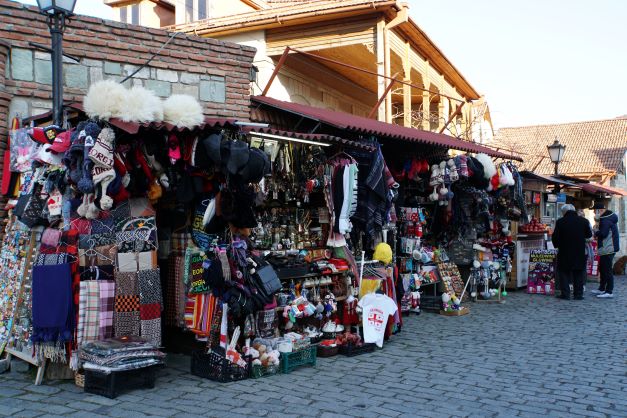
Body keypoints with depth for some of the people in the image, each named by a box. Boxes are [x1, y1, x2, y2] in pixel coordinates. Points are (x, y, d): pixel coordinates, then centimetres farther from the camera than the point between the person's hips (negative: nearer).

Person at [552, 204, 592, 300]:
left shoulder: (560, 222, -8)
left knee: (564, 273, 8)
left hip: (564, 252, -2)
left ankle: (565, 293, 4)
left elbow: (555, 237, -6)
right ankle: (578, 294, 11)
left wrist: (557, 245, 13)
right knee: (578, 274, 11)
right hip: (580, 252, 2)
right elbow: (589, 234, 10)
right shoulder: (583, 221, -2)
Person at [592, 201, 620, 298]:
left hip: (608, 249, -11)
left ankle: (609, 292, -5)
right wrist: (598, 234, 2)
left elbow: (603, 233, -25)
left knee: (607, 269, -8)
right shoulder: (608, 217, 16)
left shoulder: (605, 219, -18)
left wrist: (596, 233, -7)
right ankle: (602, 289, 29)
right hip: (607, 248, 11)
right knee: (602, 268, 19)